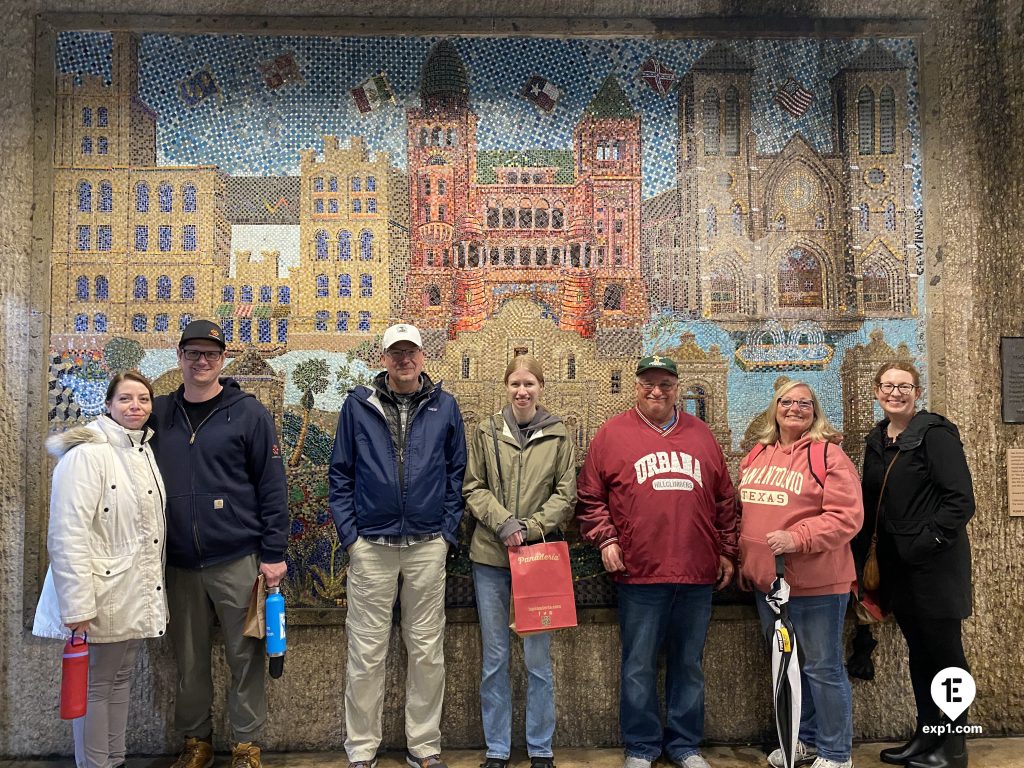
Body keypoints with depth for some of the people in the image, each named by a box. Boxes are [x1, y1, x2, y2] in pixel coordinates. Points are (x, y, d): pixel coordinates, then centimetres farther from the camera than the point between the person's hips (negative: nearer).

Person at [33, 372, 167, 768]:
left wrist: (155, 585, 14)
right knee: (95, 686, 5)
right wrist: (77, 604, -24)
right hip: (102, 596, -7)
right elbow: (67, 535, -21)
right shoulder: (87, 454, -15)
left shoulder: (145, 451, 9)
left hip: (137, 594, 8)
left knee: (121, 679, 16)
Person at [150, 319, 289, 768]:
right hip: (179, 563, 3)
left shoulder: (248, 413, -3)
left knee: (245, 656, 6)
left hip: (238, 561, -3)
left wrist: (273, 553, -7)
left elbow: (272, 486, -4)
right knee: (189, 660, 13)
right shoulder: (160, 413, 7)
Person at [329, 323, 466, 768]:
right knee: (366, 654, 6)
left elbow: (457, 474, 7)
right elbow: (340, 474, 4)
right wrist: (349, 534, -2)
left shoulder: (445, 406, 4)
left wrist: (448, 532, 1)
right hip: (371, 547, -1)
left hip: (428, 547, 1)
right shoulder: (358, 405, 1)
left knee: (427, 652, 9)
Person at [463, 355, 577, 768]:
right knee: (494, 658, 9)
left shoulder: (558, 436, 2)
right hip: (490, 556, 1)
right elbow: (473, 488, 2)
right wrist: (503, 522, -12)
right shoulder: (486, 432, 3)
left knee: (538, 658, 5)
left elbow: (565, 495, 1)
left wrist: (529, 528, -10)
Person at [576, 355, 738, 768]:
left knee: (688, 664, 14)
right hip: (640, 571, -3)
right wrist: (605, 539, -7)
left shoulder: (700, 434, 11)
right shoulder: (612, 433, 2)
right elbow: (590, 497, 3)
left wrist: (727, 551, 11)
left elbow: (724, 499, 14)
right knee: (640, 667, 7)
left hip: (698, 573, 3)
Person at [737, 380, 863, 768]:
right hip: (766, 580, 7)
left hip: (816, 583, -7)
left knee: (822, 667, 3)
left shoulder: (828, 455, -9)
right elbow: (745, 511, 19)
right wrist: (743, 562, 15)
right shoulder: (756, 455, 11)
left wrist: (798, 538, -26)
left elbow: (846, 515, -17)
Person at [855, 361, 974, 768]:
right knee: (918, 650, 15)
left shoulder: (936, 433, -11)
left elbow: (962, 500, -16)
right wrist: (864, 552, 10)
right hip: (897, 563, 7)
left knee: (943, 649, 3)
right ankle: (925, 734, 27)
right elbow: (871, 504, 16)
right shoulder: (877, 439, 10)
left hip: (934, 563, -7)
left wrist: (929, 539, -18)